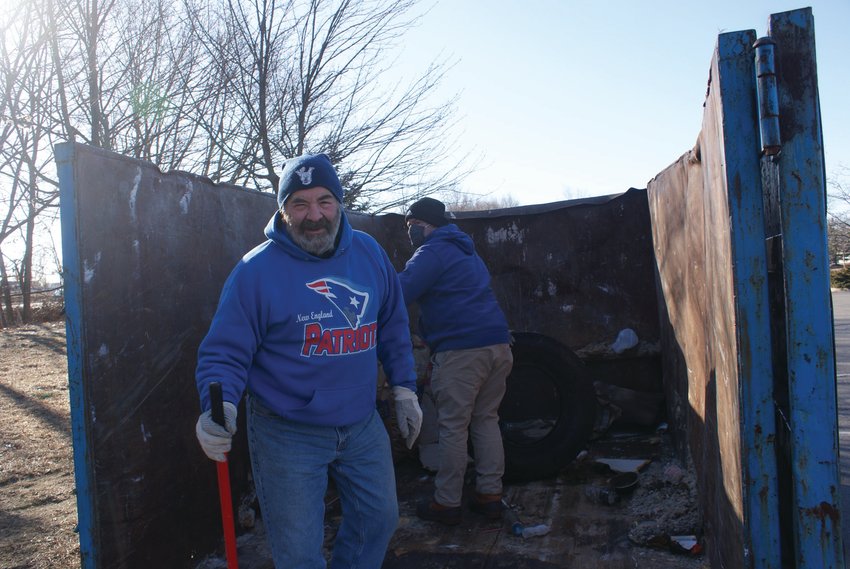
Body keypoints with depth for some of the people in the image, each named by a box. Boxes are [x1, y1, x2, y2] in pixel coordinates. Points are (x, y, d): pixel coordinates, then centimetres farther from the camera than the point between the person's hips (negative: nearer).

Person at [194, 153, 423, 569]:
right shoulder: (256, 270, -15)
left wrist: (404, 388, 9)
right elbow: (226, 352, -14)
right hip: (287, 434, -4)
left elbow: (392, 327, 11)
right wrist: (219, 406, -32)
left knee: (379, 518, 20)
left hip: (362, 424, 5)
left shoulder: (370, 254, 0)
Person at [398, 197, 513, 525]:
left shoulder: (432, 252, -5)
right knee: (486, 420, 14)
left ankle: (447, 504, 8)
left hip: (460, 351, -9)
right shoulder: (465, 250, 26)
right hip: (498, 344, 9)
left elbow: (400, 294, -17)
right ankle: (490, 495, 18)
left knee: (452, 427, 0)